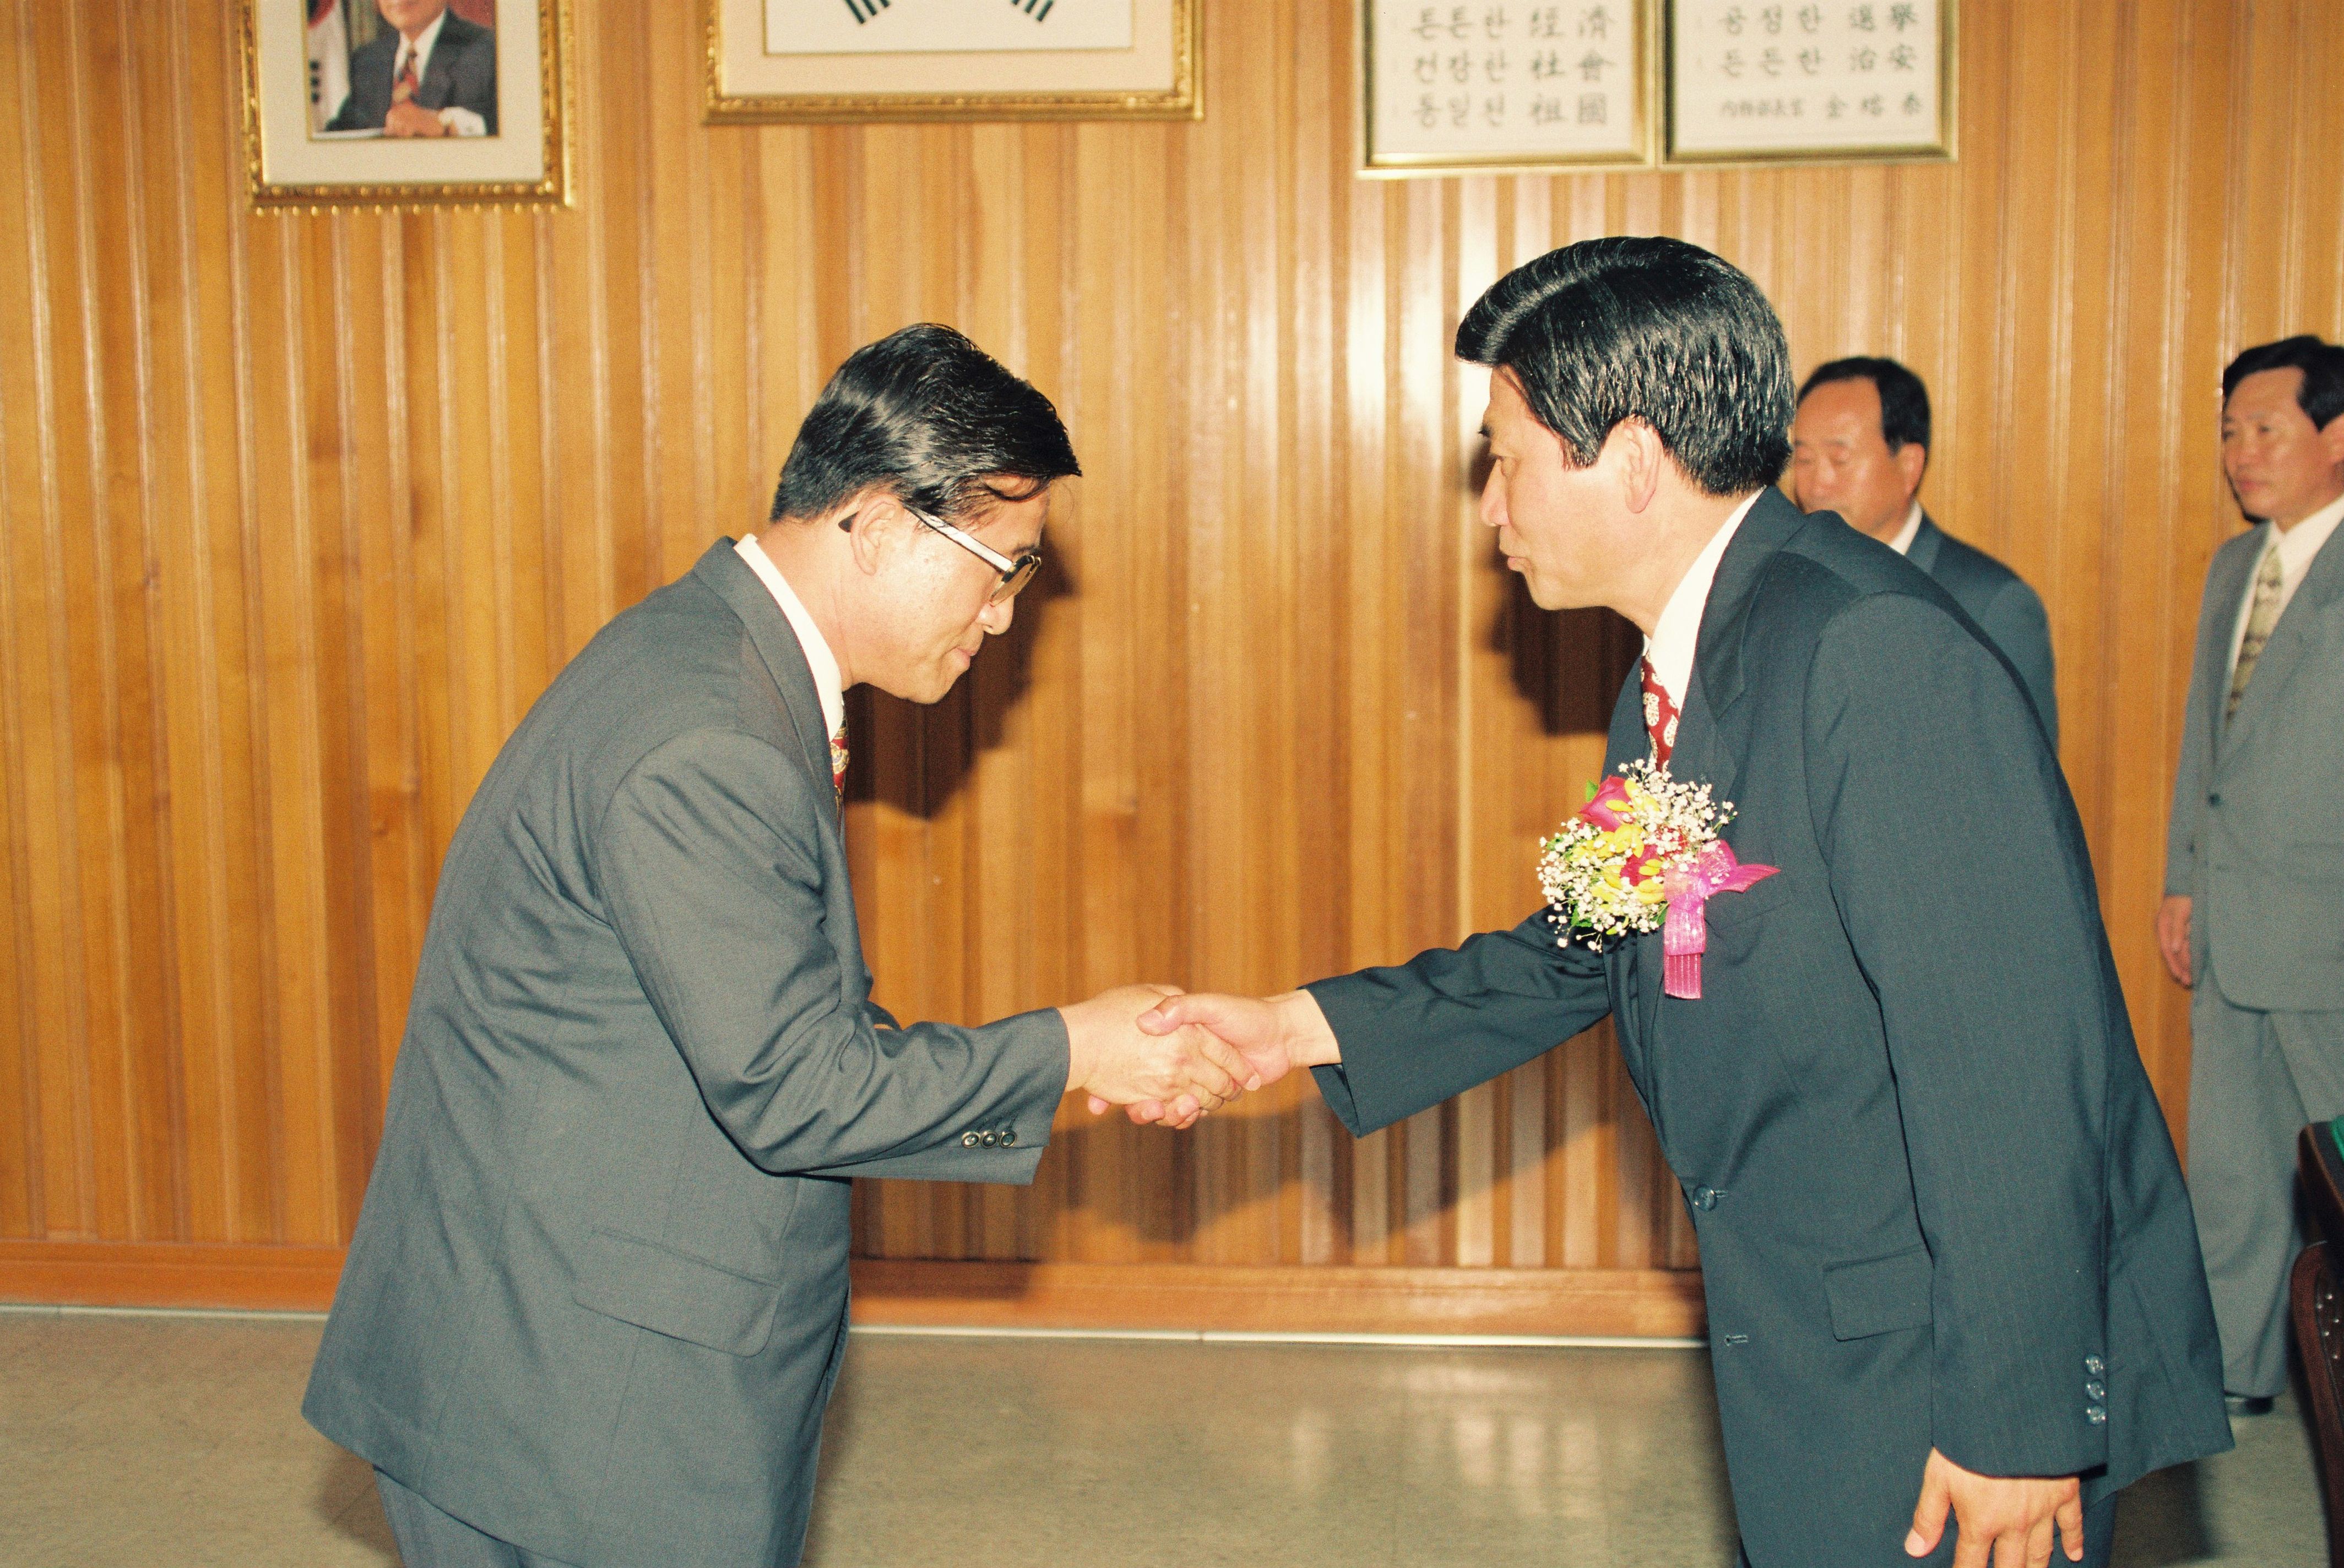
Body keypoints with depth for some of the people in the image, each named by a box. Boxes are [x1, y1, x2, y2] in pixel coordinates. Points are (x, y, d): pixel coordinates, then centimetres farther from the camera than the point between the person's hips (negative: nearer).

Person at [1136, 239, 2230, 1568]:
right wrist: (1301, 1028, 11)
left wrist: (2016, 1420, -22)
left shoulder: (1876, 653, -24)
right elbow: (1590, 956, 17)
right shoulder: (1675, 680, 7)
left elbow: (2012, 1060, -25)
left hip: (1951, 1372, -9)